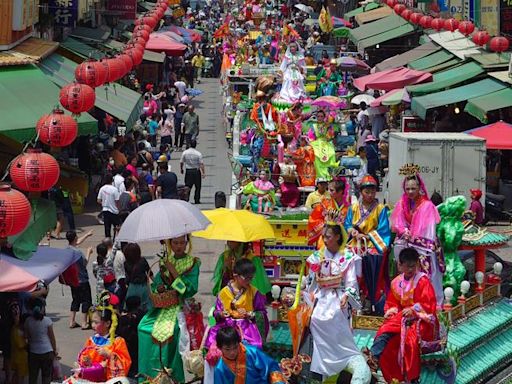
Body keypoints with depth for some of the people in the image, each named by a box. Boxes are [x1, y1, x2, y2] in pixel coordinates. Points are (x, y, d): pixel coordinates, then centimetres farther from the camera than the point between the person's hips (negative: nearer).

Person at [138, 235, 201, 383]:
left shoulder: (193, 263, 1)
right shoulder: (165, 261, 14)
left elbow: (191, 288, -9)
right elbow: (156, 284, 14)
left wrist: (173, 271, -10)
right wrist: (161, 288, -9)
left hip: (181, 304, -5)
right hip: (164, 304, 5)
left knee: (169, 329, -30)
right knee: (144, 326, -18)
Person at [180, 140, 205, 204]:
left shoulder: (185, 152, -1)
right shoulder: (198, 153, -8)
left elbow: (181, 162, 4)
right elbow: (201, 164, -10)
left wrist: (181, 169, 21)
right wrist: (203, 173, -8)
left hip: (188, 171, 2)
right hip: (196, 171, -2)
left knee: (187, 186, 4)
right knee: (197, 187, 8)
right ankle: (197, 200, 7)